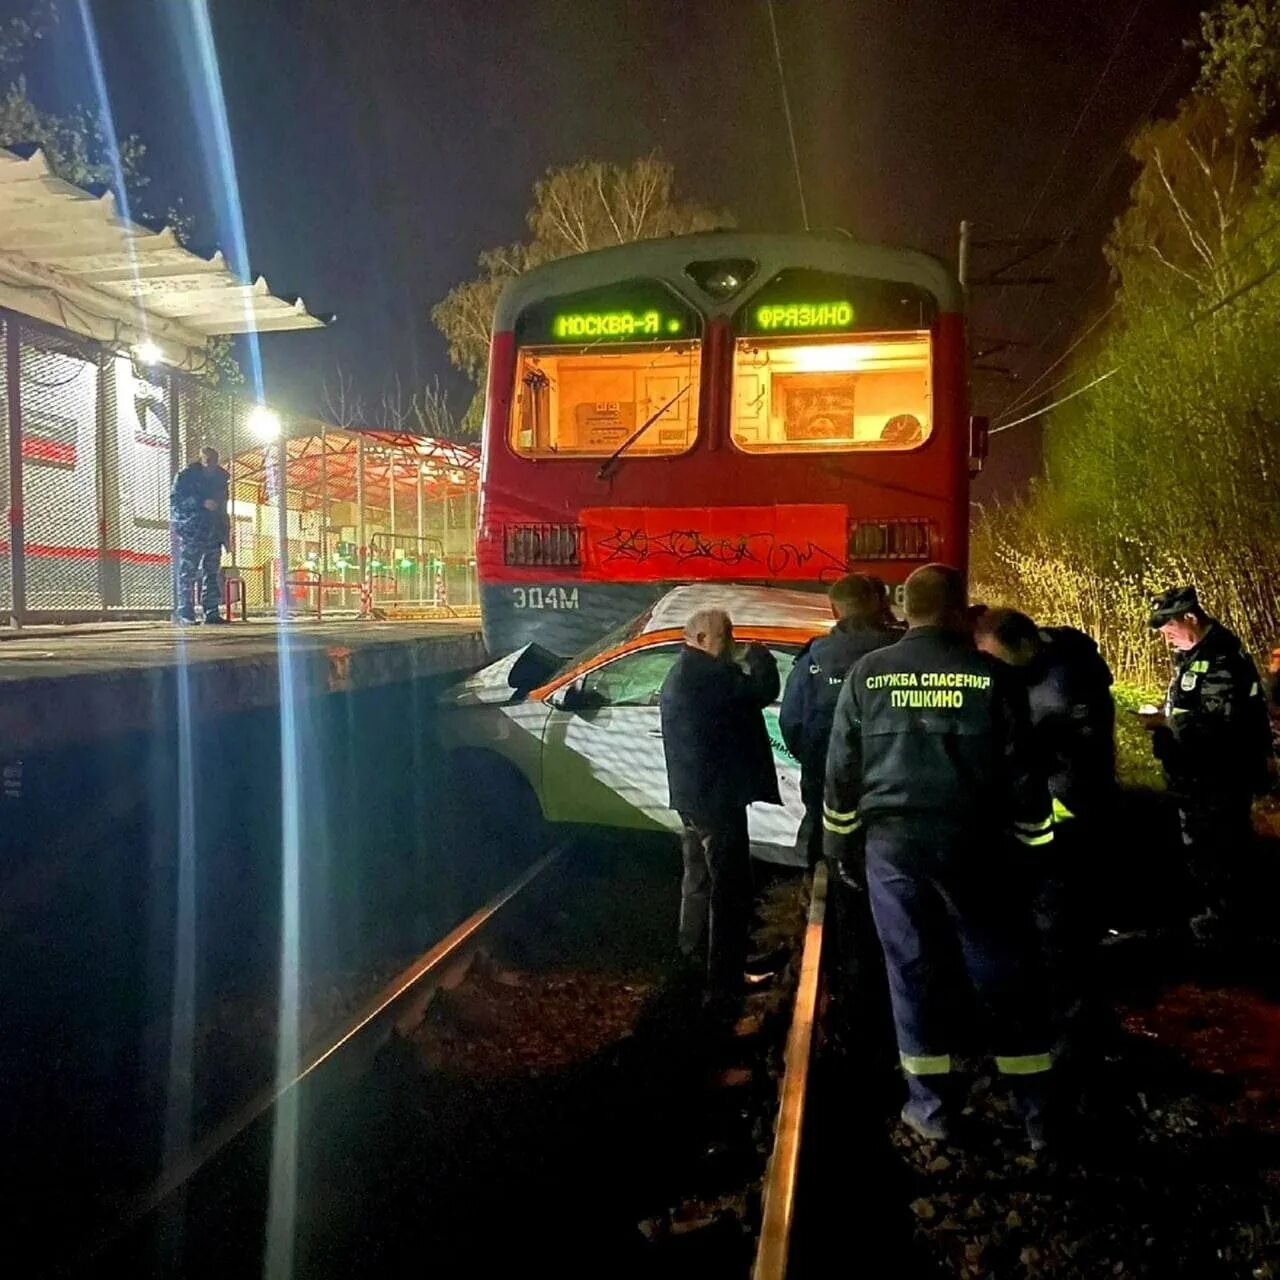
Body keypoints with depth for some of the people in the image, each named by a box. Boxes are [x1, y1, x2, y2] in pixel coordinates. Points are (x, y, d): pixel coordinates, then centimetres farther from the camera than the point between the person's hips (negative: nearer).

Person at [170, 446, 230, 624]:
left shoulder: (220, 477, 17)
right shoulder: (186, 476, -2)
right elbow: (176, 499, -11)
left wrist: (225, 530, 17)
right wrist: (202, 503, -21)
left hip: (214, 533, 6)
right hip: (191, 531, -6)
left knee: (213, 573, 4)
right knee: (188, 573, -6)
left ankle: (212, 612, 7)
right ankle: (185, 613, -5)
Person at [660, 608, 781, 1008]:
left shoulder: (678, 676, 14)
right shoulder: (708, 674, -19)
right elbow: (763, 690, -21)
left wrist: (741, 666, 8)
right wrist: (759, 656, -3)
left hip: (690, 794, 10)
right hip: (715, 796, -10)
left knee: (700, 878, 24)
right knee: (730, 889, -5)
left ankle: (694, 952, 39)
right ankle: (723, 983, -1)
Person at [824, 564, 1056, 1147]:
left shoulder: (867, 674, 1)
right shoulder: (991, 675, -3)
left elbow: (842, 768, 3)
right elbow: (1021, 769, -1)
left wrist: (842, 842, 13)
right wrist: (1035, 845, 9)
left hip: (892, 842, 1)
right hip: (973, 843, -1)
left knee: (912, 972, 10)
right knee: (1005, 973, 10)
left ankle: (930, 1106, 20)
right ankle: (1036, 1111, 19)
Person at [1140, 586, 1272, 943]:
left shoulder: (1222, 657, -24)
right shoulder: (1191, 653, 8)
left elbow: (1219, 722, -30)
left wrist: (1167, 723, -24)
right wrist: (1165, 718, 1)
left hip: (1221, 780, -10)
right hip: (1194, 775, 10)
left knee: (1219, 848, 5)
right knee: (1195, 844, 21)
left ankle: (1219, 917, 20)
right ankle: (1202, 905, 37)